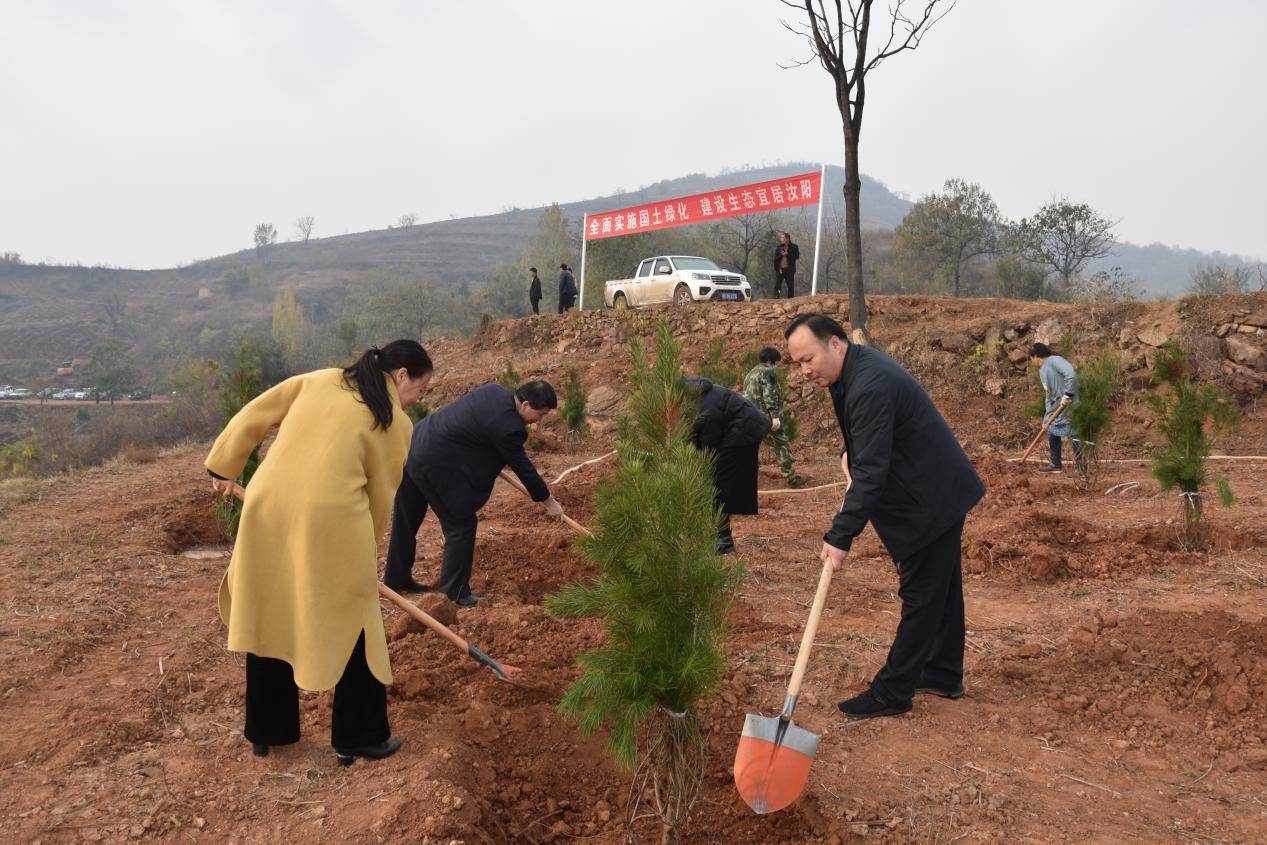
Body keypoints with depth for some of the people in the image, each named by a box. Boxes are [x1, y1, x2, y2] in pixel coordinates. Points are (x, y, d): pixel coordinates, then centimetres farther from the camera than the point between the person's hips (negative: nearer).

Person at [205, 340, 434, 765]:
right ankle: (360, 739, 23)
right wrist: (362, 552, 20)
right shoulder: (396, 422, 5)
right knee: (352, 627, 13)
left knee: (268, 618, 20)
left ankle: (266, 731, 36)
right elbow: (381, 496, 8)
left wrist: (224, 467, 25)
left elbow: (252, 415, 15)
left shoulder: (318, 380, 15)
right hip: (331, 522, -4)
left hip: (267, 511, 5)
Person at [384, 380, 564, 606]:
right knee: (462, 524, 2)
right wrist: (549, 501, 3)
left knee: (406, 521, 21)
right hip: (434, 465, -10)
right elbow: (523, 467, -11)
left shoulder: (495, 391, 4)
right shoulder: (506, 426, -21)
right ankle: (455, 591, 10)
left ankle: (396, 579, 37)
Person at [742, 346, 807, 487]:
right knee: (782, 445, 2)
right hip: (765, 418, -8)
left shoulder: (750, 374, 21)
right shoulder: (768, 372, -6)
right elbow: (769, 395, -17)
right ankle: (792, 478, 4)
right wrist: (775, 416, -20)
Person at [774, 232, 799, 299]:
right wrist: (781, 255, -13)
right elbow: (775, 258, 5)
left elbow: (797, 256, -8)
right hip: (779, 269, 2)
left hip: (789, 269, -2)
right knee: (777, 285, -6)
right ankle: (776, 299, -5)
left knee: (791, 286, 3)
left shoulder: (794, 247, 3)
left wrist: (787, 254, -15)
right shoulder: (779, 247, 10)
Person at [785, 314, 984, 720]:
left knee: (921, 595, -1)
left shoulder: (871, 386, -29)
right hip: (941, 490, 11)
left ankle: (891, 692, 7)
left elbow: (870, 472, -31)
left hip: (931, 499, -11)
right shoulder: (858, 366, 4)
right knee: (941, 589, 19)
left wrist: (841, 536, -30)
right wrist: (849, 453, 5)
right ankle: (943, 676, 32)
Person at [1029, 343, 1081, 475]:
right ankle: (1056, 465, 32)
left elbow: (1071, 373, -29)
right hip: (1057, 407, 10)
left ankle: (1083, 469, -1)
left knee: (1074, 438, -7)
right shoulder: (1042, 371, 15)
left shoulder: (1054, 360, -14)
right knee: (1052, 433, 18)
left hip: (1070, 406, -10)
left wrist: (1068, 394, -26)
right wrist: (1047, 416, 11)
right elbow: (1048, 394, 16)